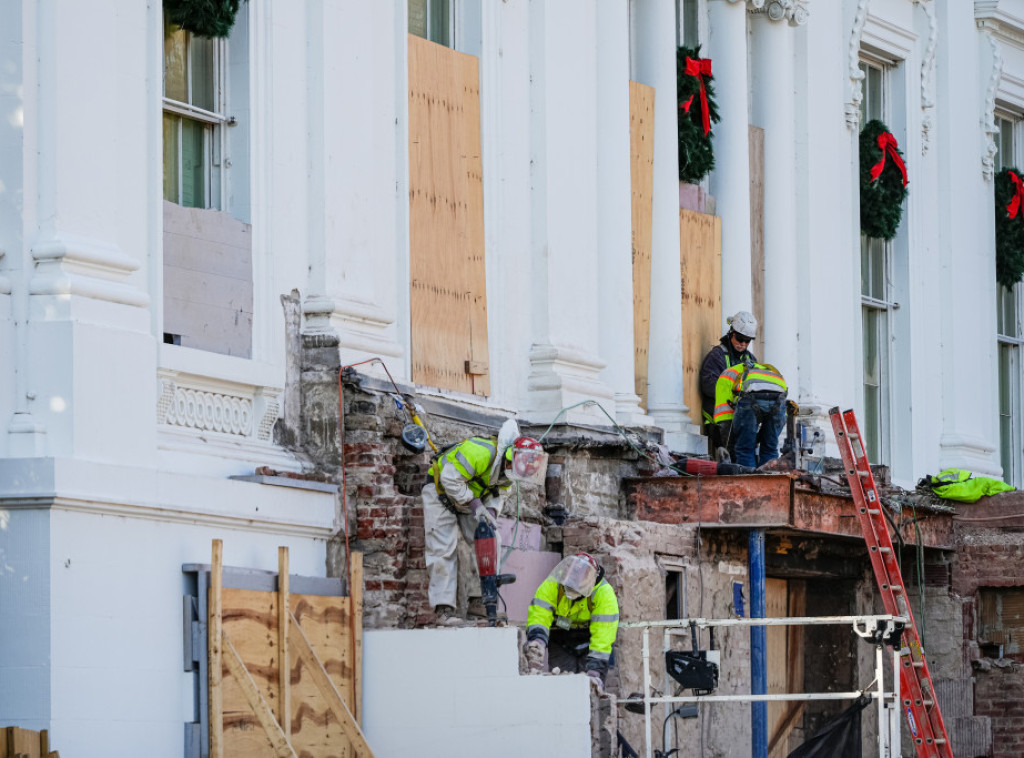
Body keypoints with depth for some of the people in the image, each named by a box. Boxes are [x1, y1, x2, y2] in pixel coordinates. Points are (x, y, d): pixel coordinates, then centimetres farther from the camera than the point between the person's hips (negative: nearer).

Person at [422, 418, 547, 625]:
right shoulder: (481, 452, -36)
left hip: (471, 497, 8)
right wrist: (474, 505, -31)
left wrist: (491, 511, -17)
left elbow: (498, 493, 3)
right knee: (443, 549, -14)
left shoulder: (508, 468, -9)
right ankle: (444, 609, -17)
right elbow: (451, 478, -33)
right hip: (441, 490, -8)